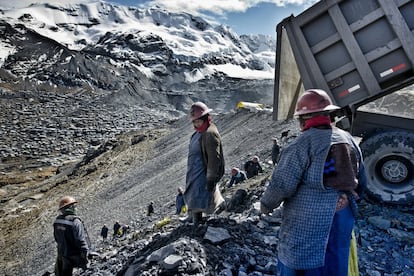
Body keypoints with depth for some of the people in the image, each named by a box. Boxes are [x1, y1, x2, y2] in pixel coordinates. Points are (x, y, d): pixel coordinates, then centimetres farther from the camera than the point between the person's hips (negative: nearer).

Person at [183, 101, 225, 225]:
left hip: (202, 175, -10)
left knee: (195, 202, -9)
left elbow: (214, 158, -21)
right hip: (194, 173, 10)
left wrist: (211, 179, -21)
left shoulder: (210, 133, -18)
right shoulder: (199, 132, 12)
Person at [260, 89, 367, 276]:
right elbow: (360, 181, 14)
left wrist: (266, 204, -3)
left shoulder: (304, 143, -16)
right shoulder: (348, 139, 5)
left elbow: (282, 184, -20)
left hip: (307, 225, -7)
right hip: (342, 219, 7)